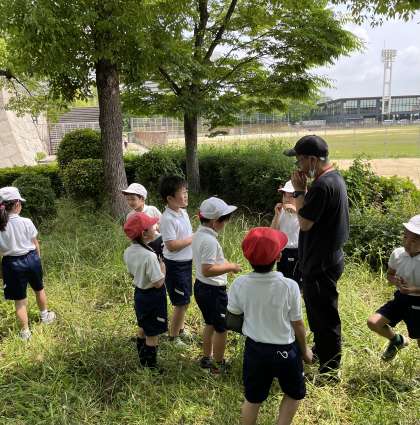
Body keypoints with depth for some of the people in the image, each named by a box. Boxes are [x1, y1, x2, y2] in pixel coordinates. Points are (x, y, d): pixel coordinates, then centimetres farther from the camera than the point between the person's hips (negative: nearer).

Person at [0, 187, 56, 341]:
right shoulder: (26, 222, -14)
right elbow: (35, 244, -4)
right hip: (31, 259, 0)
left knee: (19, 299, 10)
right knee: (39, 289, 25)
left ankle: (25, 332, 17)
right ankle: (45, 316, 46)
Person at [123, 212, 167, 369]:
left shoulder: (128, 252, -5)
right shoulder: (150, 256, -30)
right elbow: (158, 283, -26)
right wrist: (162, 266, -12)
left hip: (139, 293, 9)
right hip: (153, 297, -9)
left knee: (143, 329, 26)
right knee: (152, 334, 7)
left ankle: (143, 361, 42)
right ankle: (151, 366, 20)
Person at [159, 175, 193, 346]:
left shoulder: (183, 212, 4)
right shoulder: (167, 219, -24)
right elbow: (172, 245, -27)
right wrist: (192, 238, -20)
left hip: (186, 262, 8)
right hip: (175, 266, -8)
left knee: (184, 299, 22)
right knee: (181, 303, 3)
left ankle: (180, 329, 41)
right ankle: (173, 336, 21)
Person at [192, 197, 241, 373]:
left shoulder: (198, 234, 3)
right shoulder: (210, 241, -27)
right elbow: (207, 270, -31)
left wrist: (223, 263, 13)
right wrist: (230, 267, -22)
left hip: (201, 286, 10)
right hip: (213, 291, -10)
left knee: (210, 323, 25)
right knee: (221, 328, 9)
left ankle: (206, 358, 41)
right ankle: (218, 365, 25)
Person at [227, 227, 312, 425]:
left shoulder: (239, 284, -18)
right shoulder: (289, 286, -24)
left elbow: (231, 316, -3)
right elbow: (297, 323, -12)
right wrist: (304, 350, 5)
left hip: (254, 349, 2)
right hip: (285, 350, -2)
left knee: (252, 399, 22)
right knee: (294, 394, 27)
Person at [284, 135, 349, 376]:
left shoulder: (322, 185, -25)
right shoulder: (335, 178, 7)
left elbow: (304, 223, -21)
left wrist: (299, 191, -14)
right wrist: (304, 192, 3)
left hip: (321, 264, -11)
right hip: (327, 258, 11)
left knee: (325, 316, 3)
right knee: (319, 312, 26)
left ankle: (329, 372, 19)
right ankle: (320, 351, 46)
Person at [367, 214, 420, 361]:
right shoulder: (397, 254, -9)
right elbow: (390, 274, 7)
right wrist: (395, 281, -15)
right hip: (400, 298, 4)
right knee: (373, 322, -6)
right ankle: (397, 340, 23)